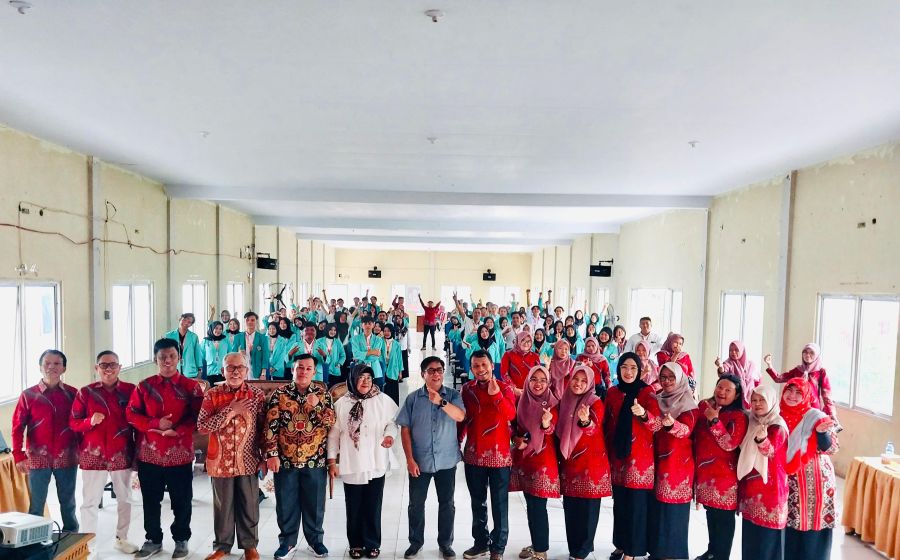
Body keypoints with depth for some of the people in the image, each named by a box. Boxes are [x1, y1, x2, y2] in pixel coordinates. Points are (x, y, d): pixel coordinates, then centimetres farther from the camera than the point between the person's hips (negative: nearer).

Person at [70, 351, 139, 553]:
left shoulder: (131, 390, -2)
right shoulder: (85, 392, -2)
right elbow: (73, 422, 1)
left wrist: (138, 450, -2)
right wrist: (90, 421, -20)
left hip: (122, 454, 1)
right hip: (93, 454, -1)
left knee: (124, 499, 13)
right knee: (90, 501, 5)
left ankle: (121, 539, 29)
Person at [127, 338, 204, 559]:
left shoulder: (191, 386, -4)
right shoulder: (144, 386, 3)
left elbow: (198, 417, -6)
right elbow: (131, 414, 0)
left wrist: (177, 430, -20)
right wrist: (156, 424, -15)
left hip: (180, 453, -2)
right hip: (149, 453, 2)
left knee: (181, 500, 8)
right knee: (151, 500, 15)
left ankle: (181, 540, 25)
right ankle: (153, 539, 33)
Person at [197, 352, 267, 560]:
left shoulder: (257, 396, -3)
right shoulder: (212, 395, -3)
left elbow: (263, 429, 1)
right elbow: (202, 426, -11)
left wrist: (264, 458, -1)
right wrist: (229, 411, -20)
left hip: (248, 462, 0)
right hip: (220, 461, 0)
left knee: (249, 506, 11)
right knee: (222, 506, 13)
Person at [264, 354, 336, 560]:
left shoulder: (322, 393, 0)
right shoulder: (280, 394, -3)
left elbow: (331, 421, -6)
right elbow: (270, 426, -5)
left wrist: (316, 406, -20)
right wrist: (271, 454, -11)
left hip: (315, 460, 1)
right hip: (285, 460, 0)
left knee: (314, 503, 12)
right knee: (286, 503, 12)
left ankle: (315, 539, 31)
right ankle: (287, 540, 31)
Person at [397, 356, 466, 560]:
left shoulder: (453, 395, -5)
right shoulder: (413, 398, -4)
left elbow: (460, 416, -23)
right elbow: (405, 429, -3)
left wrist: (441, 402, -38)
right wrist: (410, 459, -8)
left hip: (446, 461, 0)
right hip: (419, 461, 0)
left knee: (447, 504, 13)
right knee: (416, 504, 13)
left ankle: (445, 543, 31)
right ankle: (415, 541, 33)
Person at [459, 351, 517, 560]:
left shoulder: (504, 388, -7)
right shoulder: (466, 389, 0)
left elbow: (511, 415, -22)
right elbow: (462, 418, 8)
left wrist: (496, 395, -34)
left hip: (499, 454, -3)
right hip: (473, 454, 3)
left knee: (499, 503, 7)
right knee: (478, 502, 17)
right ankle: (481, 541, 33)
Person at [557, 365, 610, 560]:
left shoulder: (595, 402, -9)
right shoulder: (564, 401, 5)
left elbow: (594, 428, -27)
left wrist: (586, 420, -48)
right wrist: (560, 456, 13)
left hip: (591, 462, -5)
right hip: (568, 461, 5)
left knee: (587, 507, 3)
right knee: (570, 507, 11)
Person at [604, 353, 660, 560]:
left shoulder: (647, 392, -7)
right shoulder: (612, 392, 4)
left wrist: (643, 414, -40)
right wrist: (607, 452, 9)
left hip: (640, 458, -4)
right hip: (617, 456, 4)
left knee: (636, 504, 2)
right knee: (619, 503, 13)